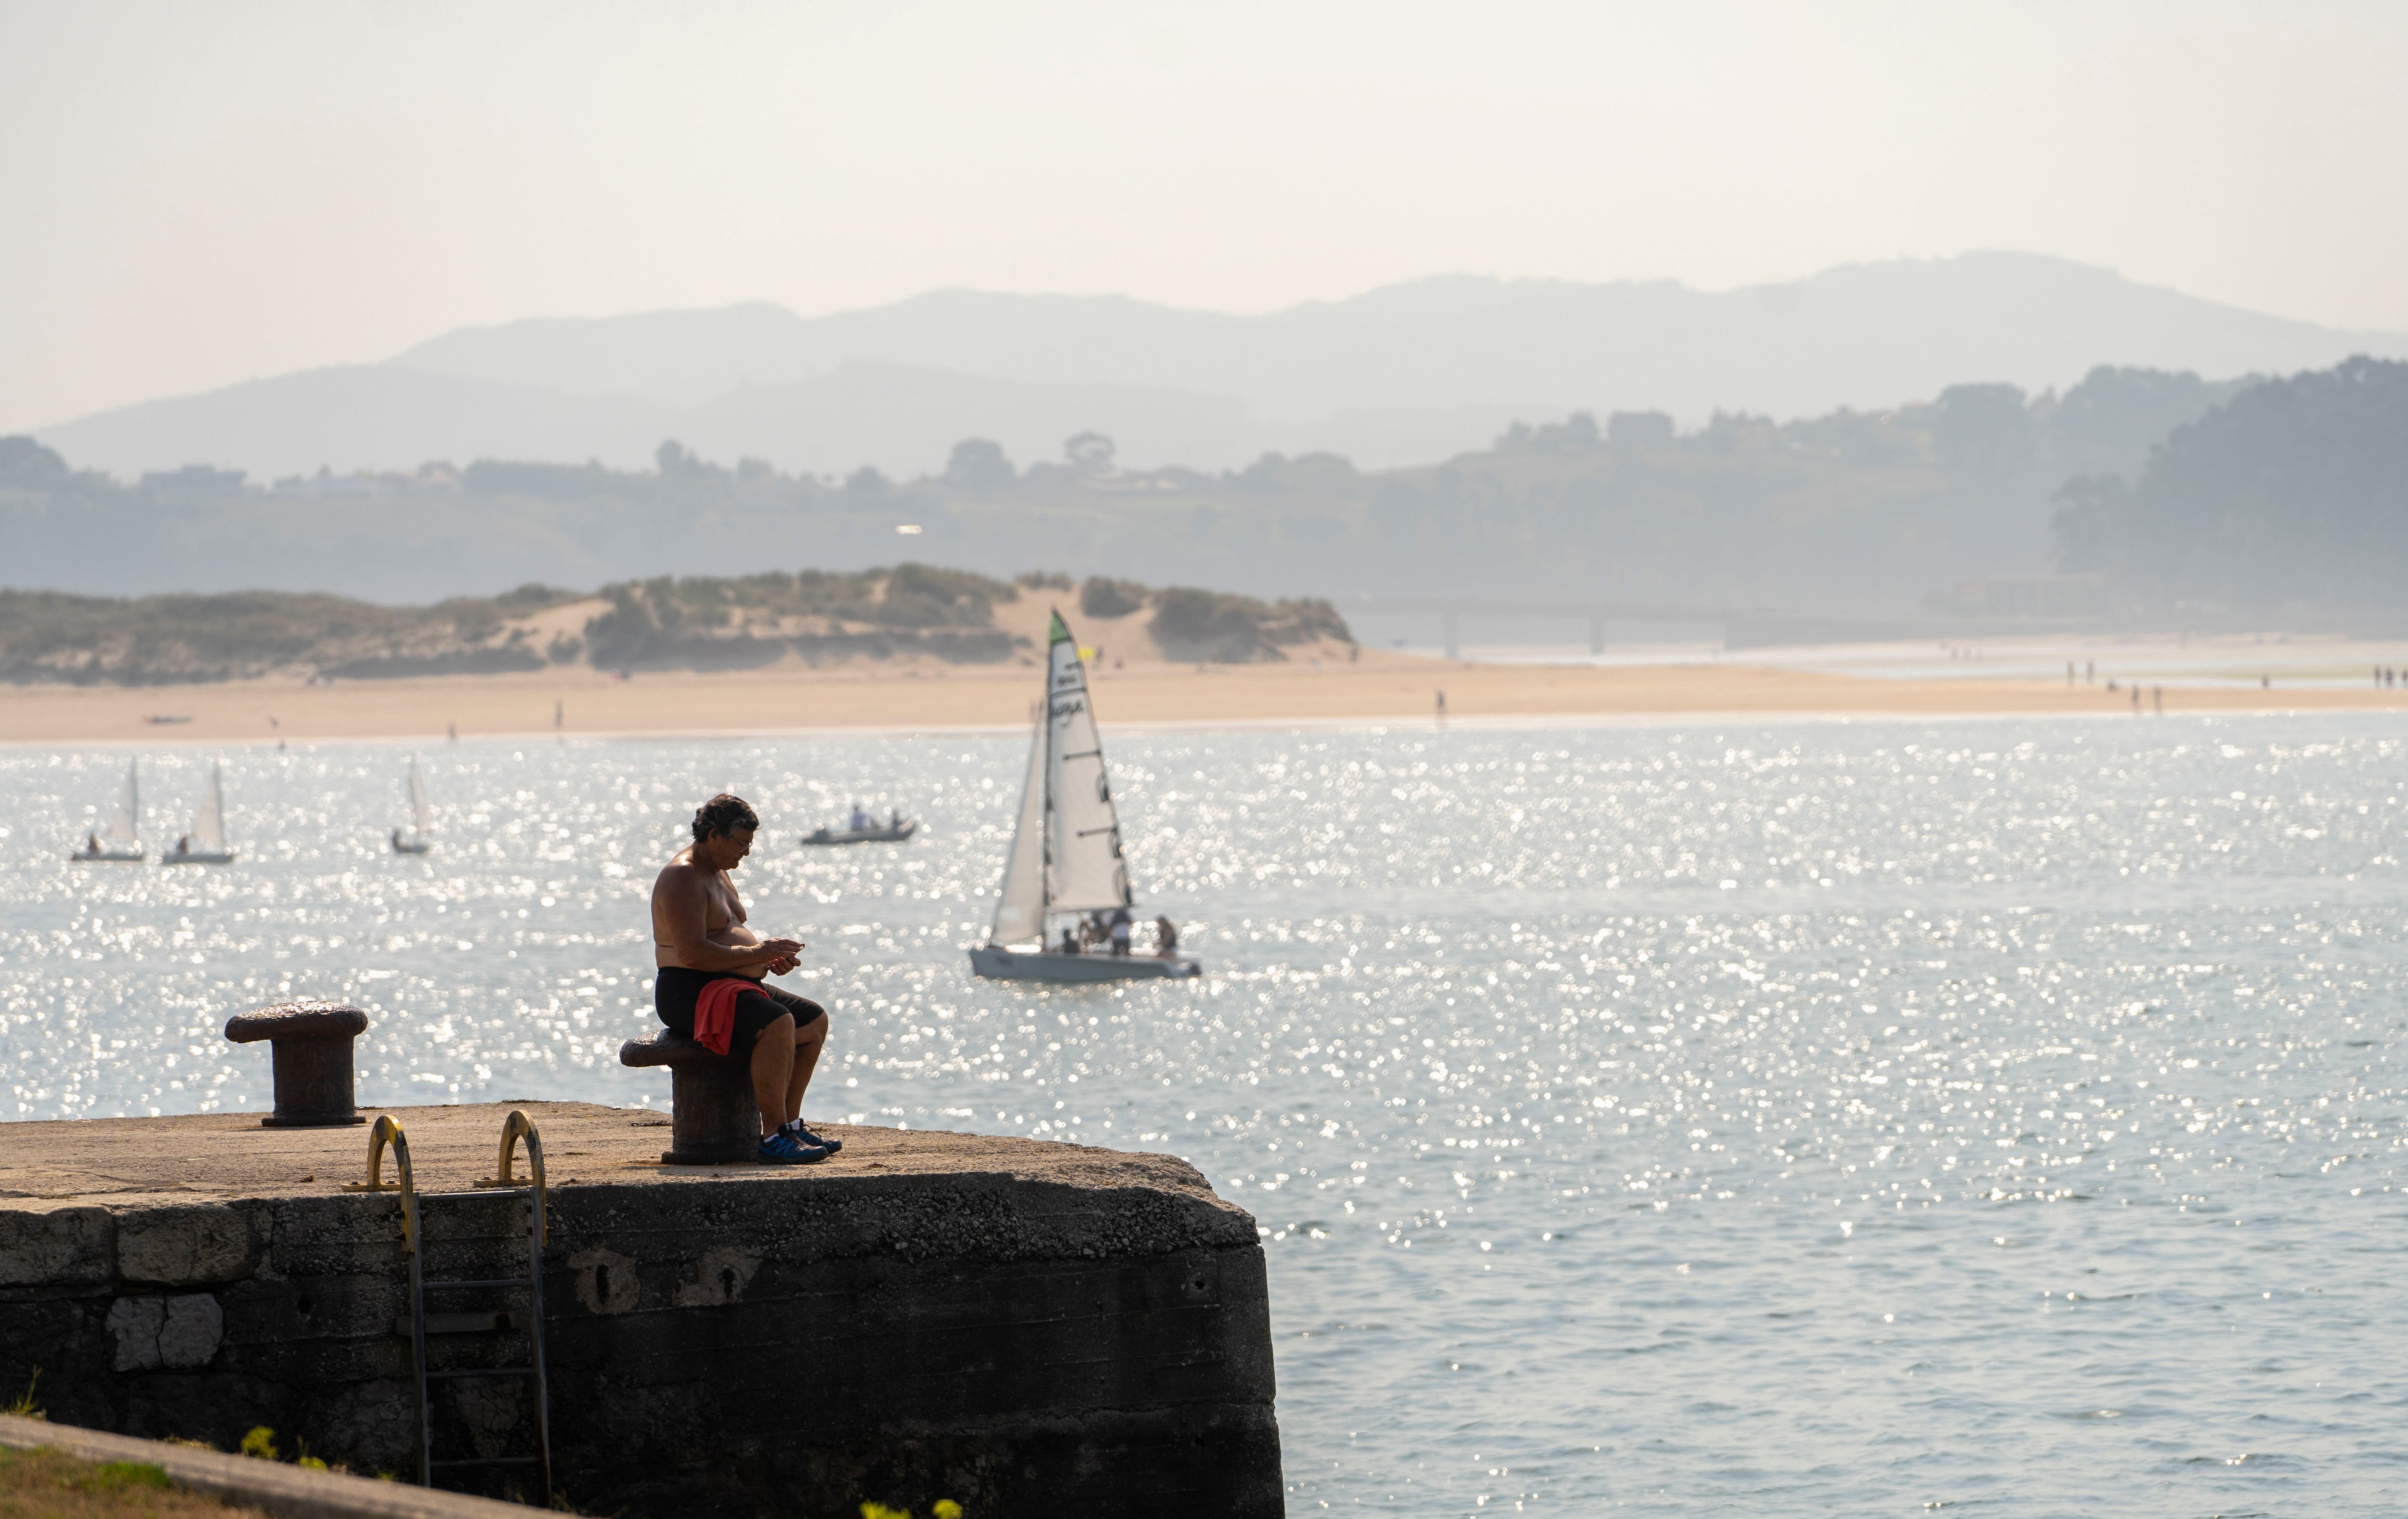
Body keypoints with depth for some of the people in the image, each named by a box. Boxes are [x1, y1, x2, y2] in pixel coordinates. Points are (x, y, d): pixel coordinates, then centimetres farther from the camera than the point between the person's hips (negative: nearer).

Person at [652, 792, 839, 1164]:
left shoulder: (716, 872, 18)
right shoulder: (684, 878, -15)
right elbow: (692, 953, -26)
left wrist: (770, 957, 6)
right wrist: (757, 954, -21)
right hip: (690, 992, -11)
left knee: (814, 1021, 7)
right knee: (777, 1025, -31)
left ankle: (790, 1126, 8)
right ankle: (773, 1138, -28)